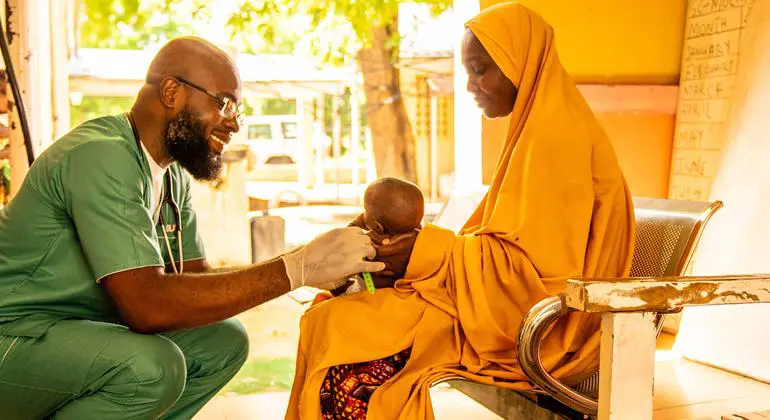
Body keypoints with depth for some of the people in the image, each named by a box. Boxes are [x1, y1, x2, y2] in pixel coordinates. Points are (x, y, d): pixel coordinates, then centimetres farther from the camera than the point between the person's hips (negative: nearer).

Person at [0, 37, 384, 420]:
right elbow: (148, 304, -32)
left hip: (84, 331, 9)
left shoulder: (174, 175, 6)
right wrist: (294, 269, -31)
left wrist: (312, 267, -9)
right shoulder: (102, 157, -24)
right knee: (152, 365, -31)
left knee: (225, 341, -1)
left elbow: (197, 277, 5)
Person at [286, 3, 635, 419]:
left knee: (341, 330, -18)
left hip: (535, 326, -10)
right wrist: (430, 246, 4)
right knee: (333, 319, 1)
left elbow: (533, 263, -21)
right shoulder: (538, 127, 16)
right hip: (516, 305, 10)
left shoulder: (553, 134, -15)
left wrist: (428, 251, -17)